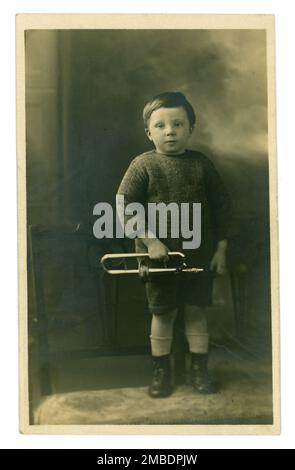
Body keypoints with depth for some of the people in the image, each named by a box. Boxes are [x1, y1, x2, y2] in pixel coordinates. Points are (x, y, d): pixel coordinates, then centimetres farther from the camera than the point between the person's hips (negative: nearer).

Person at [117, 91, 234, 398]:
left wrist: (221, 248, 3)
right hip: (159, 254, -2)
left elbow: (221, 206, 5)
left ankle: (200, 369, 25)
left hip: (199, 254, 2)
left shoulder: (201, 164, 0)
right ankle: (160, 372, 25)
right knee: (162, 313, 9)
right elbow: (125, 206, -10)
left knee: (196, 310, 10)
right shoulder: (143, 165, -7)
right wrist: (150, 241, -18)